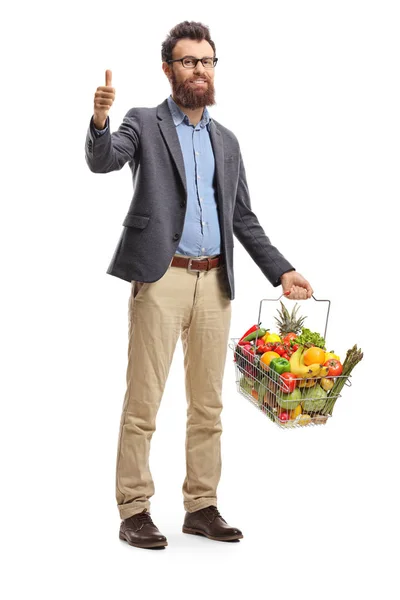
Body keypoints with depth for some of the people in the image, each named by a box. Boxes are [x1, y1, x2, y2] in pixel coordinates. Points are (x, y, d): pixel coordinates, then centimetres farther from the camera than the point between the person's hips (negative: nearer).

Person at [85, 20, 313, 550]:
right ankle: (134, 510, 7)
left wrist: (281, 270, 8)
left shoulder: (226, 140, 17)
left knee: (208, 404, 9)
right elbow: (102, 160, -16)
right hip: (161, 279, -5)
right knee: (143, 402, -2)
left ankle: (202, 507, 19)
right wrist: (100, 121, -38)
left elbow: (242, 216, 18)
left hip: (215, 283, 5)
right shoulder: (144, 124, 3)